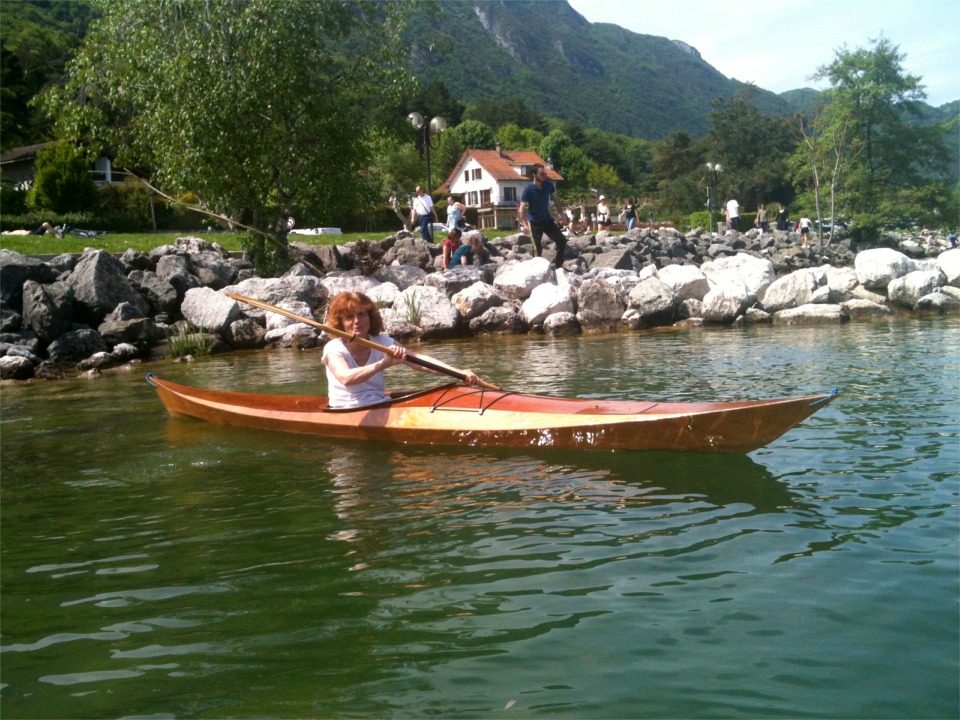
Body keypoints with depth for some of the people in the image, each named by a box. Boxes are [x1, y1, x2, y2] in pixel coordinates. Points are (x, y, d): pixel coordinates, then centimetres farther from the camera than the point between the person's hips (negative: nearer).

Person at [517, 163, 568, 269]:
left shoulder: (549, 185, -6)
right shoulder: (528, 190, -20)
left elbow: (555, 199, 10)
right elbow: (522, 210, -24)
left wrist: (562, 214, 8)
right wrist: (525, 225, -36)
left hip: (547, 219, 5)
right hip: (534, 223, -5)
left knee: (562, 240, 1)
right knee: (537, 249, -2)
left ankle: (557, 265, 14)